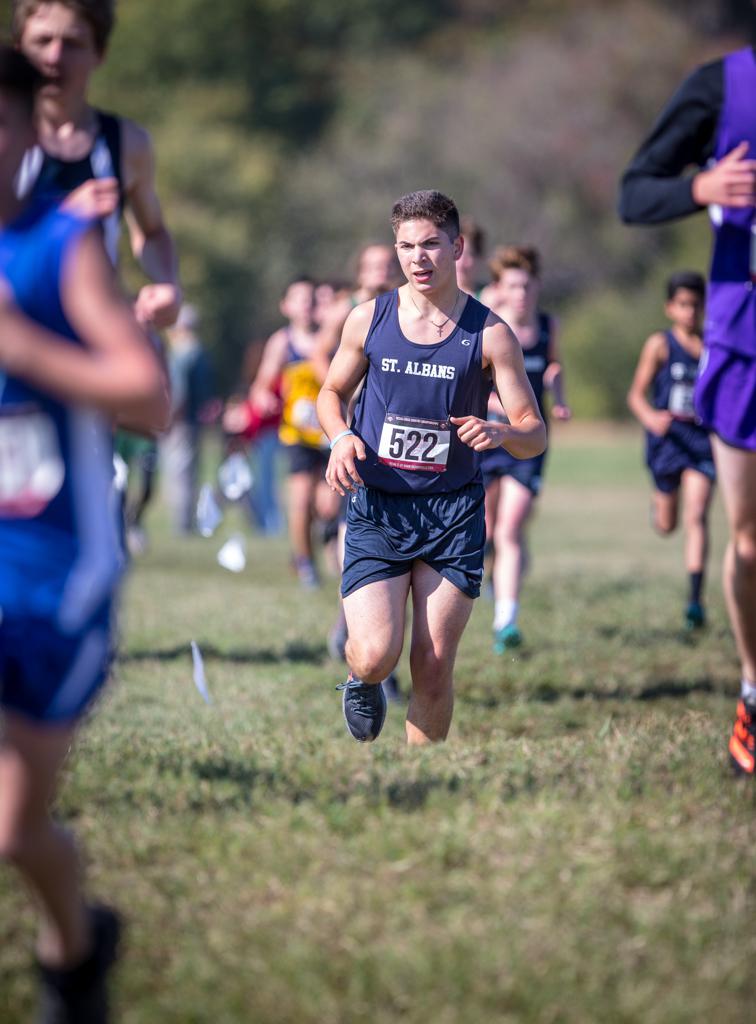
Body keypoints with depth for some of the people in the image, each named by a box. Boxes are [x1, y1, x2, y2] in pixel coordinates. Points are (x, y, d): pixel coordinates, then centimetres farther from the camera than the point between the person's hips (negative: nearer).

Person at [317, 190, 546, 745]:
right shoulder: (368, 319, 2)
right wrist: (341, 437, -5)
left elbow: (535, 432, -1)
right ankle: (363, 682, 24)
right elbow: (332, 392, 18)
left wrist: (500, 433, -24)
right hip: (377, 508, 0)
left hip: (453, 512, 0)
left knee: (434, 669, 0)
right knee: (375, 655, -13)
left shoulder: (490, 334, -3)